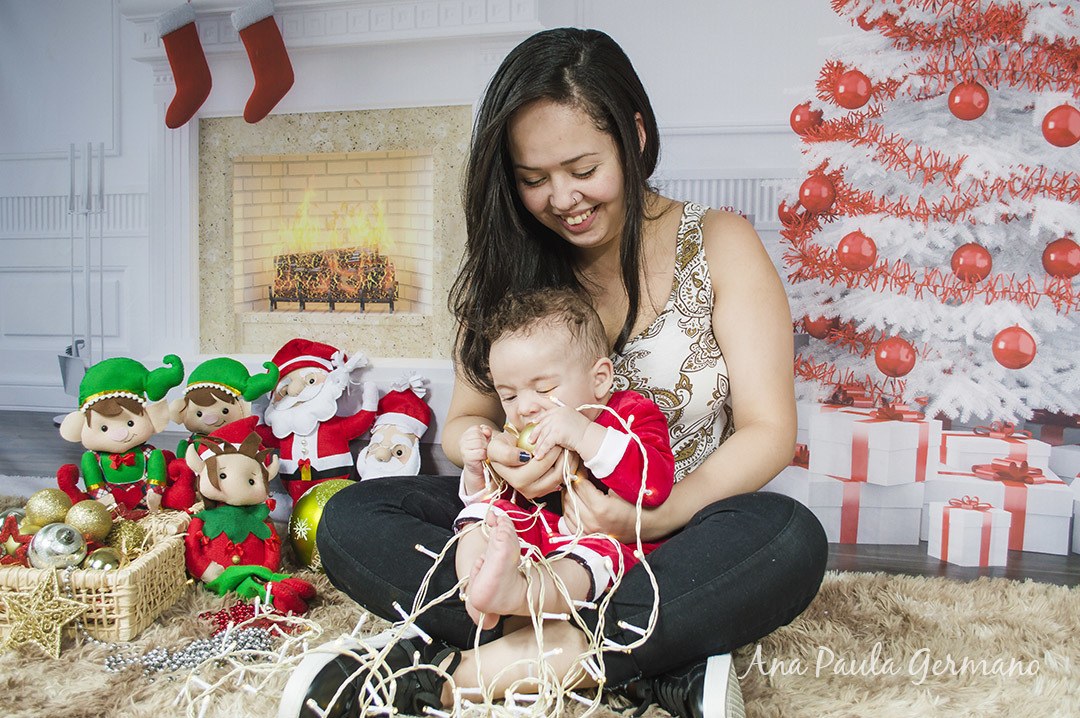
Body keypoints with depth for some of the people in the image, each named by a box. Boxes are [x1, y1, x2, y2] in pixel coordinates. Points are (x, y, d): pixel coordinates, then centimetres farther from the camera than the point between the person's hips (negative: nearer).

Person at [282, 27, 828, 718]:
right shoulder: (508, 265, 3)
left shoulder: (718, 245, -4)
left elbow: (768, 429, -7)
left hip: (679, 532, -2)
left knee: (791, 540, -33)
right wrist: (494, 451, -20)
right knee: (349, 522, -18)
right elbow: (465, 420, 6)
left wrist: (657, 518, -25)